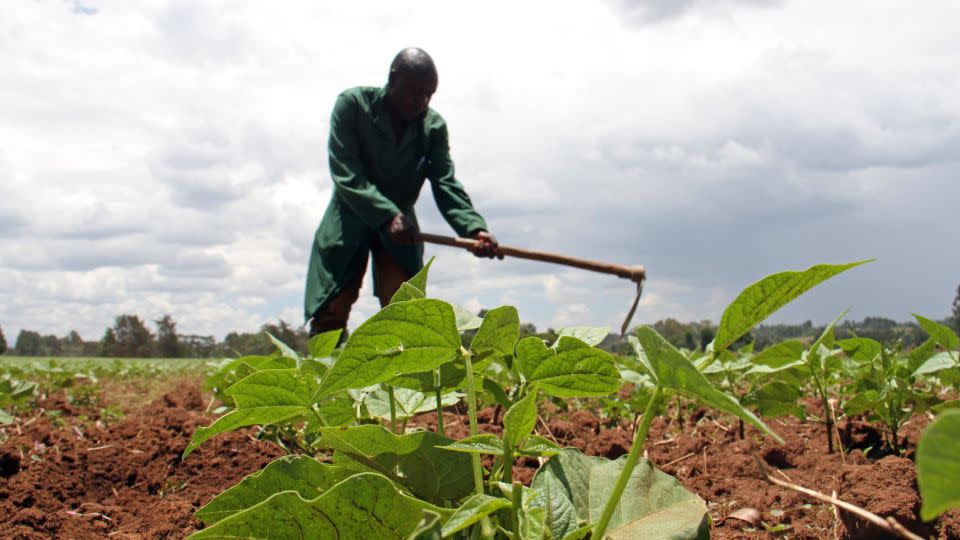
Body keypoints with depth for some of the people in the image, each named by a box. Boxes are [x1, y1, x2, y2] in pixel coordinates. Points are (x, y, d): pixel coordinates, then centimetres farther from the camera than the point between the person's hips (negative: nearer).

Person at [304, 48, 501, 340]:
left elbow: (446, 184, -12)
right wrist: (388, 215, -32)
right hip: (349, 220, -2)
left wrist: (474, 228, -31)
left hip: (401, 225, 2)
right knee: (329, 315, -7)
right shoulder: (352, 104, -13)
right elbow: (345, 173, -20)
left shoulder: (433, 126, -6)